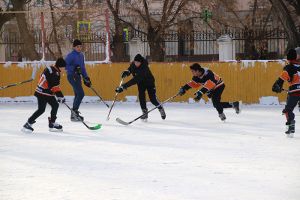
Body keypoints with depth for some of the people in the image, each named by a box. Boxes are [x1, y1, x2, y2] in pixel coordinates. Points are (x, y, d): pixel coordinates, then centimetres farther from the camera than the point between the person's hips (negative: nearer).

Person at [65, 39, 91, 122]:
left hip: (77, 76, 9)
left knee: (78, 95, 11)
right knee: (81, 94, -15)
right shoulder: (71, 55, -12)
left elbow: (82, 67, 22)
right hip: (72, 76, -9)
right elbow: (65, 65, -18)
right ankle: (74, 112, -10)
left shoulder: (81, 55, 15)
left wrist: (86, 78, 20)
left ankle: (74, 114, 17)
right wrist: (74, 68, -29)